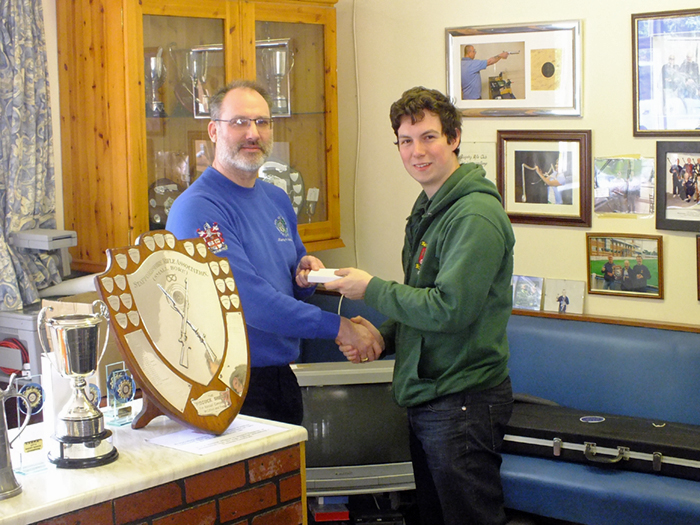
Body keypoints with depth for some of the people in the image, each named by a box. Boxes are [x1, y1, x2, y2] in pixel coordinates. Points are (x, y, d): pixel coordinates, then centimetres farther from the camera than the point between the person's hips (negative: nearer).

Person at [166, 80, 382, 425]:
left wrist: (306, 274, -3)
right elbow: (248, 298, -24)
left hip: (282, 379, 8)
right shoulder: (196, 209, -16)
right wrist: (337, 327, -22)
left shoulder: (276, 200, 11)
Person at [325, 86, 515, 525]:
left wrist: (372, 289, -13)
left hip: (464, 400, -10)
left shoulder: (475, 215, -17)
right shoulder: (428, 210, 14)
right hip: (427, 395, 10)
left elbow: (449, 309, -24)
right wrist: (383, 338, 3)